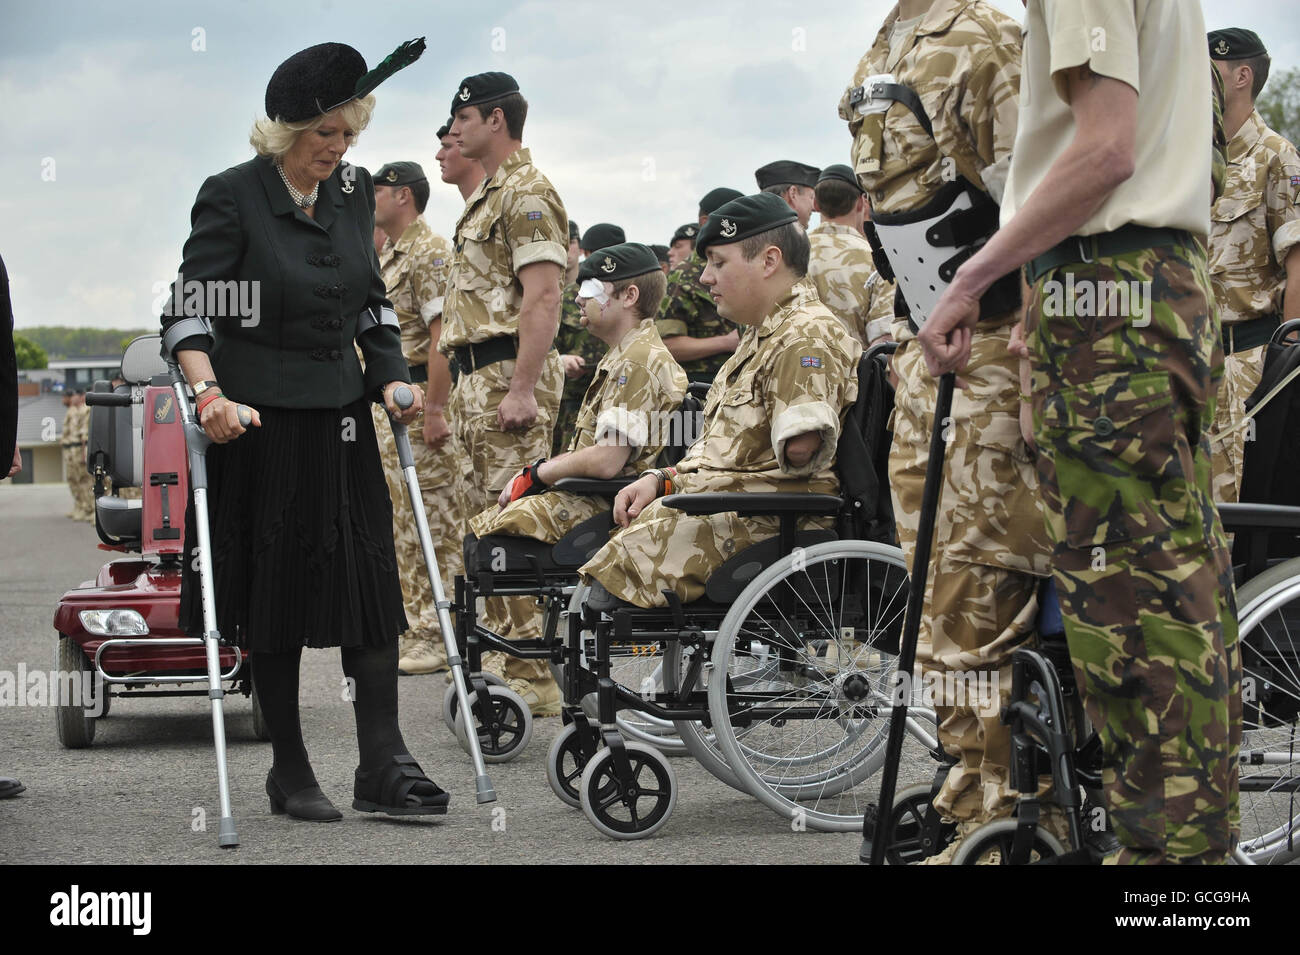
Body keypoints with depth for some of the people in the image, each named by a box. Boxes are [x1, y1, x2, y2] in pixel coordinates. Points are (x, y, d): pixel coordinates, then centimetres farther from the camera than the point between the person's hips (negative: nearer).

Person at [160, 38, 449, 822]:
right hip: (259, 419, -5)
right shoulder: (233, 197, -10)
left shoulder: (353, 192, 7)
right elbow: (189, 307, -14)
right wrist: (208, 390, -28)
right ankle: (289, 772, 13)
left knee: (371, 577, -3)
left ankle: (383, 766, -2)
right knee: (277, 588, 2)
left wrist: (391, 378, 4)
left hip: (340, 417, 5)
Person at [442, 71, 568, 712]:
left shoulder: (527, 195, -11)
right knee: (481, 522, 12)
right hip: (476, 378, 11)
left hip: (509, 376, -11)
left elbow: (542, 299, -20)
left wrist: (522, 390, -26)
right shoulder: (485, 197, 22)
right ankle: (496, 654, 18)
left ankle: (531, 674, -11)